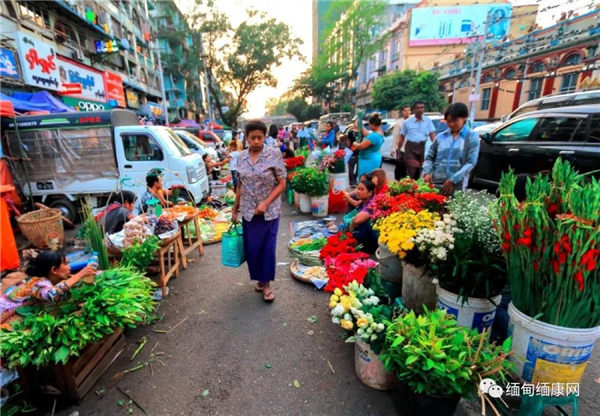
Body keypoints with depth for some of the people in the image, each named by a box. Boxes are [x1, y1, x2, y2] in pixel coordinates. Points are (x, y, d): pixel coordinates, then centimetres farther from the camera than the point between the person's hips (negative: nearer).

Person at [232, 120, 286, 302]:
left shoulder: (274, 154, -9)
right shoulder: (241, 157, 2)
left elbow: (282, 184, -9)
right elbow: (240, 185, 10)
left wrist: (266, 203, -18)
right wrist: (235, 209, 12)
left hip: (270, 211, -3)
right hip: (248, 211, 3)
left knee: (268, 248, 3)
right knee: (251, 248, 8)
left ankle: (267, 283, 22)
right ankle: (260, 279, 31)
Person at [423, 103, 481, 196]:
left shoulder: (472, 136, 3)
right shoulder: (441, 136, 9)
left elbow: (471, 162, -4)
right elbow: (430, 156, 12)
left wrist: (453, 180, -15)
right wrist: (427, 172, -7)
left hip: (457, 186, -2)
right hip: (435, 184, 2)